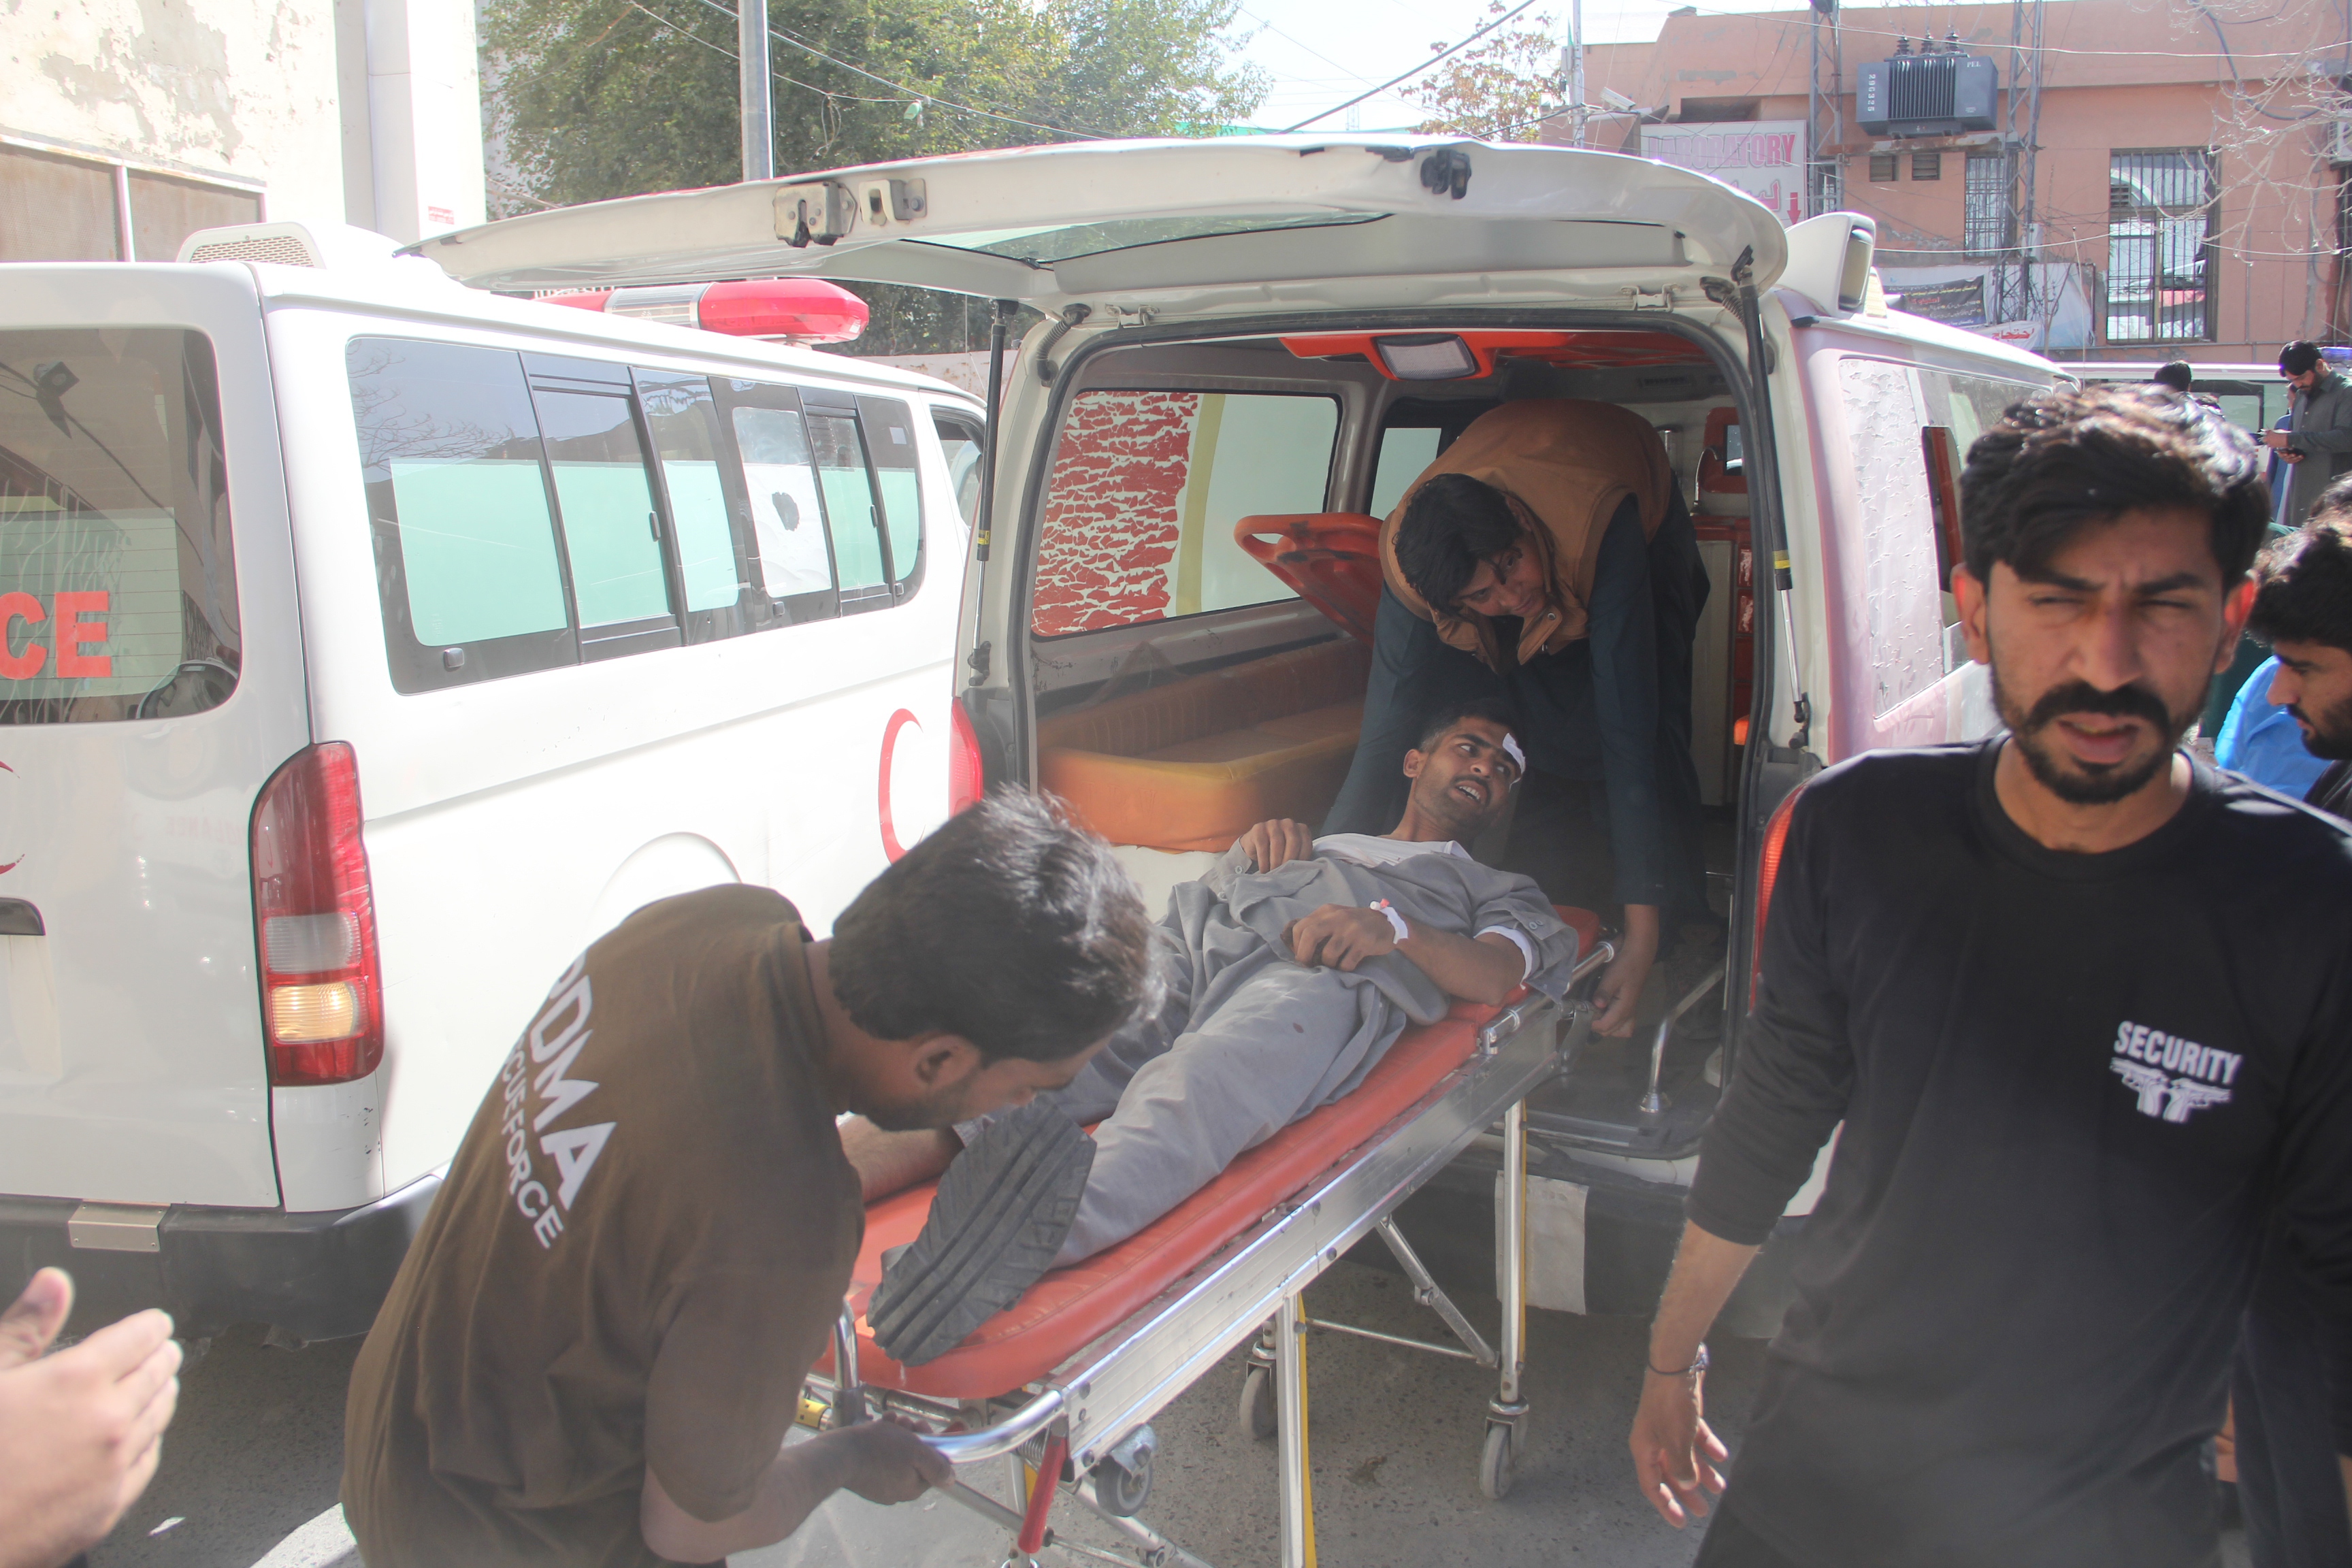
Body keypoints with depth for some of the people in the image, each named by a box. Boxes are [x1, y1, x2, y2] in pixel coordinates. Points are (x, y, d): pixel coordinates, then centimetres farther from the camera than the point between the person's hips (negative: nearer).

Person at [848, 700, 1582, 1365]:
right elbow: (1204, 890, 35)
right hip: (1193, 942, 4)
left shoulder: (1499, 891, 38)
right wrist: (1256, 838, 16)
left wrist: (1395, 927, -5)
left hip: (1321, 982, -3)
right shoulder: (1316, 841, 47)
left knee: (1190, 1103, -42)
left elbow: (1496, 975, 13)